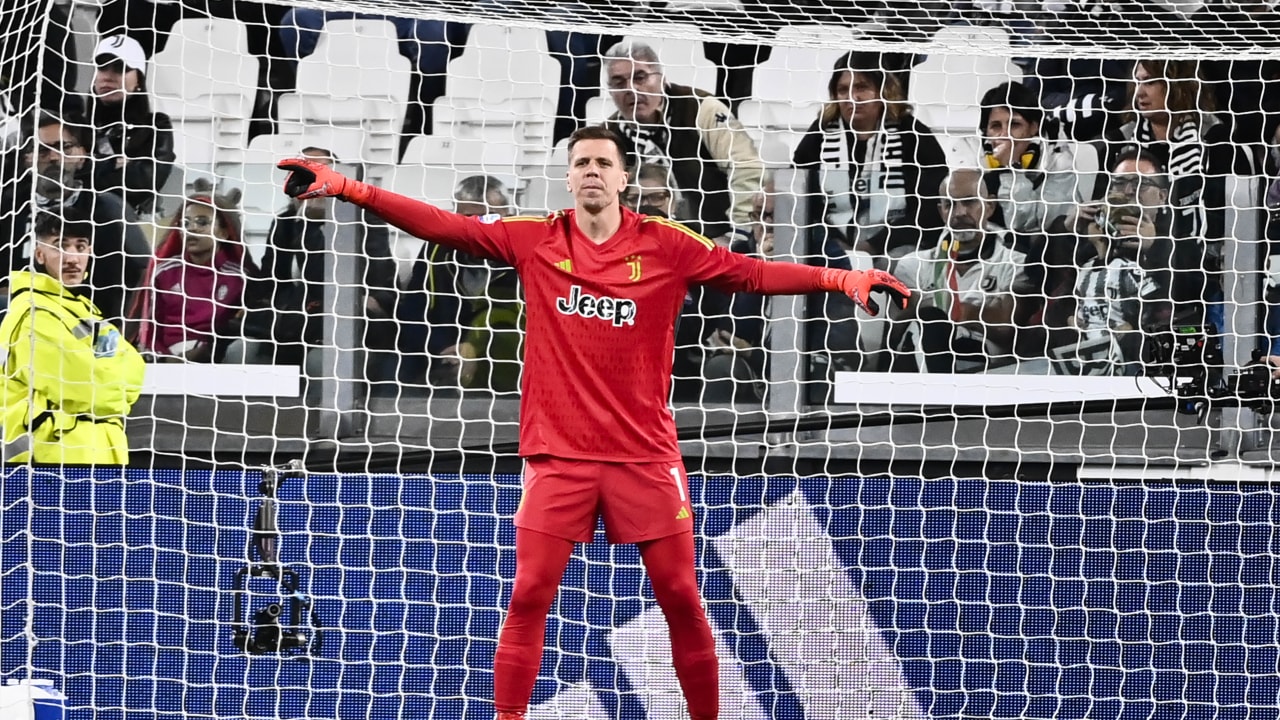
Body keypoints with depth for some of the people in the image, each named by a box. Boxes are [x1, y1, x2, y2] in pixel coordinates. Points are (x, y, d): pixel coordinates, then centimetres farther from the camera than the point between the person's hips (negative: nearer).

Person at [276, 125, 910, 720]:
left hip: (645, 453, 0)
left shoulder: (665, 245, 0)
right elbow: (441, 227, -1)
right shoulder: (533, 241, 2)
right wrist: (346, 188, -9)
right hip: (558, 451, 0)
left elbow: (752, 274, -4)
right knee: (529, 597, -5)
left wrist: (840, 279, -17)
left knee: (680, 597, 2)